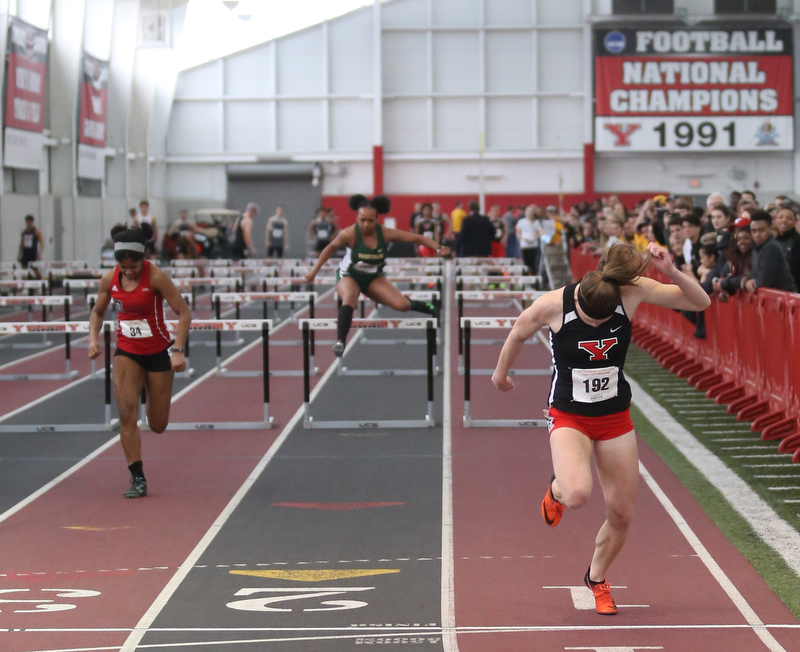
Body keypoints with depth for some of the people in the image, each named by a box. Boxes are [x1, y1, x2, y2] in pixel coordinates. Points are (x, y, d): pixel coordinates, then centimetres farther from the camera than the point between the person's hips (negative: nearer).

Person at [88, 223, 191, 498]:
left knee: (158, 425, 6)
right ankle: (137, 479, -10)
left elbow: (184, 313, -17)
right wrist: (94, 337, -7)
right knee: (126, 412, -17)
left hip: (158, 352, -2)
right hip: (126, 351, 3)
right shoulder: (109, 279, -6)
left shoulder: (156, 277, -19)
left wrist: (178, 350, -26)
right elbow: (98, 312, 12)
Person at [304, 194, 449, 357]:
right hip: (349, 276, -2)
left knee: (402, 305, -11)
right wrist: (314, 270, -1)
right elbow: (331, 248, -5)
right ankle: (340, 342, -42)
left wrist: (438, 248, -26)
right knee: (349, 299, -37)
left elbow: (416, 238, -15)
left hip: (374, 277, 2)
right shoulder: (349, 234, -24)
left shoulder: (385, 234, -20)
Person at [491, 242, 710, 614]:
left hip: (615, 418, 3)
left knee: (622, 514, 5)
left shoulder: (631, 292, -16)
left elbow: (700, 302, -13)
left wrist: (672, 273, -31)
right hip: (569, 417, -3)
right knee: (578, 494, -30)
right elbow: (518, 334, 0)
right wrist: (501, 374, 17)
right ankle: (557, 490, 10)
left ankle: (597, 578, 35)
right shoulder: (552, 305, -21)